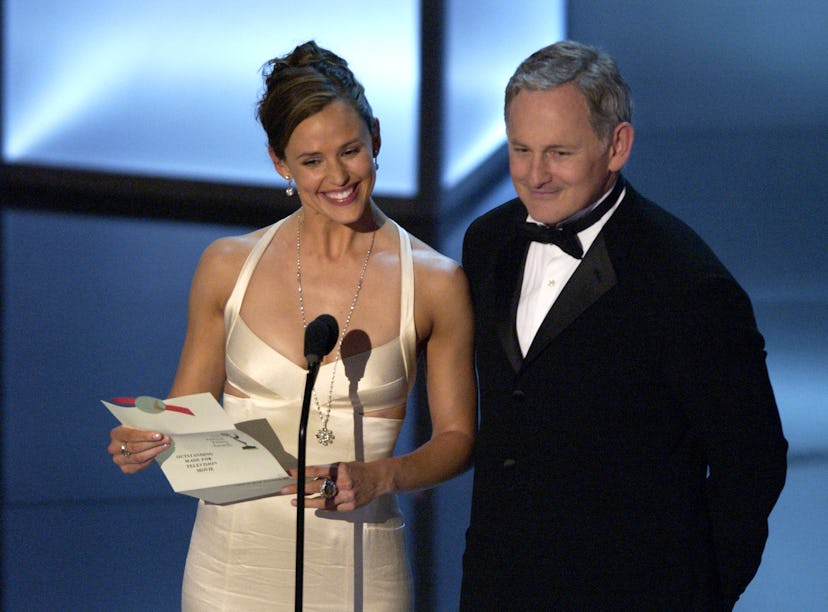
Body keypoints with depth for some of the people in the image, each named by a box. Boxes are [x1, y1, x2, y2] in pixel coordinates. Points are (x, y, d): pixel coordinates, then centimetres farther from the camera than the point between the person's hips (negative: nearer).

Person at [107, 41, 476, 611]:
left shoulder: (434, 282, -3)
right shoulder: (228, 266, 1)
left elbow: (457, 436, 3)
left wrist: (378, 477, -14)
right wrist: (145, 444, -11)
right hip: (235, 560, 1)